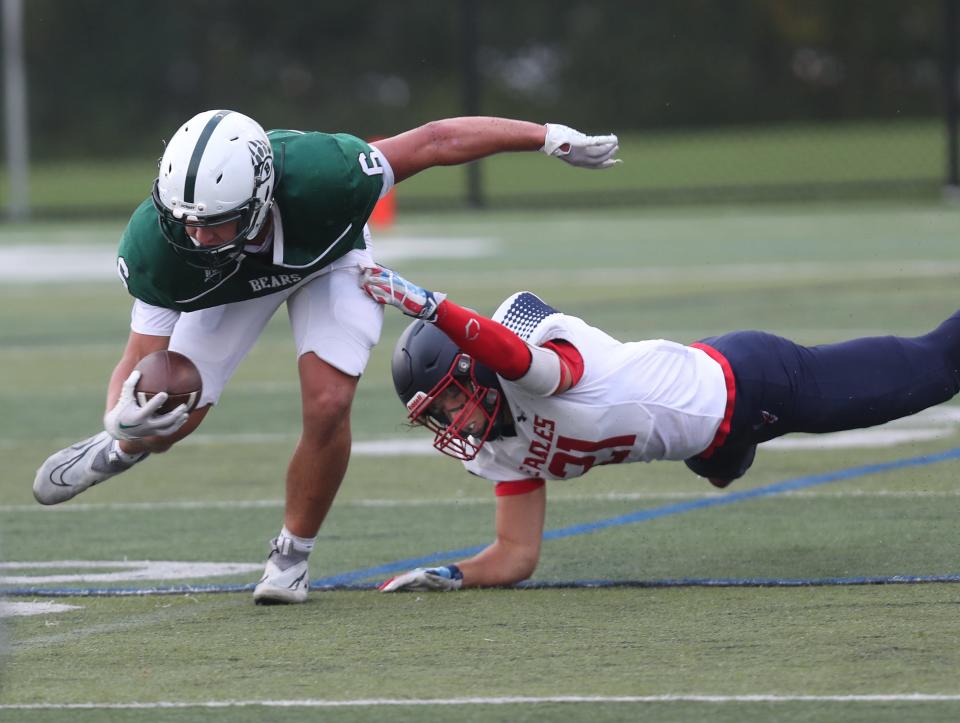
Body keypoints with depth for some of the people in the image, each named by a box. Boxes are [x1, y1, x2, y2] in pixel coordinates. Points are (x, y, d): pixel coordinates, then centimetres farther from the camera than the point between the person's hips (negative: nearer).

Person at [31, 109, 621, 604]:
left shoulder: (319, 176, -46)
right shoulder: (157, 245, -41)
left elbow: (436, 141, -33)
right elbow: (144, 356, -33)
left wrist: (551, 138, -25)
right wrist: (124, 414, -57)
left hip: (327, 257, -1)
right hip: (232, 282, 1)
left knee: (328, 407, -18)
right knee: (168, 421, 7)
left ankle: (293, 556, 6)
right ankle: (120, 448, 46)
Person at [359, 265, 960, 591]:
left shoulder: (531, 376, -31)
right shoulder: (509, 455, -6)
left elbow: (514, 355, -56)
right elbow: (516, 558, -4)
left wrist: (424, 303, -64)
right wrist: (448, 577, -21)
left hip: (740, 382, -7)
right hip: (715, 447, 7)